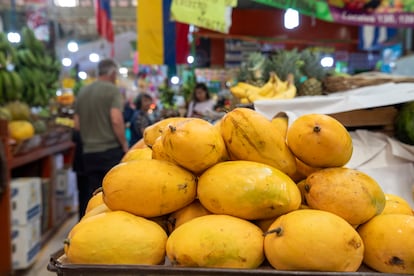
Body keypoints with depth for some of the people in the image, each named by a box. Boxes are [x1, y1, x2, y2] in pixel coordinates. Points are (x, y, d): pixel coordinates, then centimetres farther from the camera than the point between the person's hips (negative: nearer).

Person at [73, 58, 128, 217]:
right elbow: (116, 120, -17)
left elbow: (77, 124, 13)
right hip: (110, 150, -5)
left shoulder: (82, 92, 12)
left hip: (88, 152, 6)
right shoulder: (112, 90, -6)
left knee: (93, 194, 10)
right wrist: (125, 146, -8)